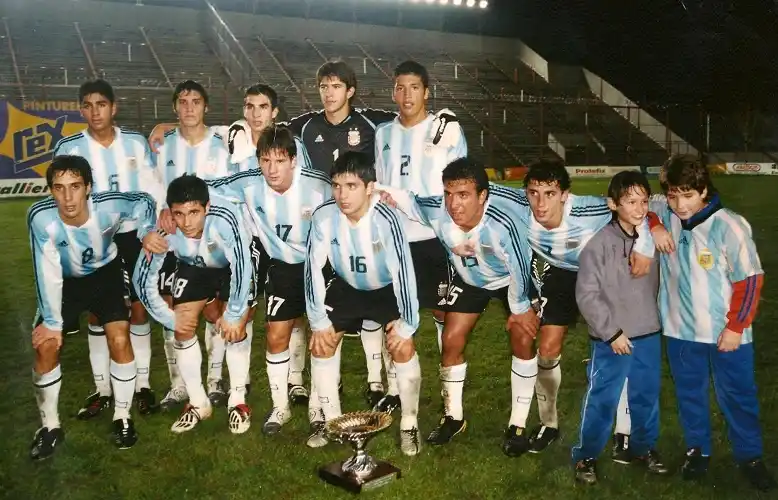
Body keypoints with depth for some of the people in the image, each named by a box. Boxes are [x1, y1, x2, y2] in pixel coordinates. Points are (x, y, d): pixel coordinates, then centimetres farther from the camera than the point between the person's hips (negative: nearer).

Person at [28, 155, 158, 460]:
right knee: (46, 346, -9)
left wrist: (148, 232, -24)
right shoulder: (41, 217, -33)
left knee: (120, 341, -13)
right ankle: (50, 426, 11)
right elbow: (47, 274, -24)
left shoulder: (108, 206, -33)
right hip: (65, 281, 0)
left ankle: (122, 417, 8)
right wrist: (52, 322, -19)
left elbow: (144, 202, -9)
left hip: (106, 273, 0)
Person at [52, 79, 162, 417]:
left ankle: (142, 384, 18)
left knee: (139, 309, 5)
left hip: (134, 235, 1)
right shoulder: (69, 148, -5)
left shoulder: (136, 143, -2)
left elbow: (151, 190, 3)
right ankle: (102, 389, 19)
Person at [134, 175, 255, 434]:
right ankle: (198, 403, 13)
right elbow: (143, 279, -19)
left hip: (233, 265, -3)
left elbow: (242, 266, -37)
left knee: (234, 328, -15)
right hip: (193, 267, 3)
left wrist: (233, 315, -31)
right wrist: (170, 318, -16)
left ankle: (237, 401, 4)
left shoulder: (224, 217, -43)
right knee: (183, 328, -5)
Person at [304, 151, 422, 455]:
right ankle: (331, 419, 17)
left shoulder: (385, 219, -35)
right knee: (321, 342, -1)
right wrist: (318, 320, -13)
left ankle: (409, 424, 3)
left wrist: (407, 324, -24)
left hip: (388, 289, -3)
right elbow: (314, 268, -16)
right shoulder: (323, 216, -25)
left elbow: (403, 270, -29)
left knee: (402, 347, -17)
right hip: (346, 287, 4)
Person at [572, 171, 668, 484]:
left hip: (650, 336, 5)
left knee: (647, 397, 19)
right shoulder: (600, 244, -16)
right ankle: (586, 455, 23)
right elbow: (587, 295, -14)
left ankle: (643, 448, 40)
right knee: (602, 400, 5)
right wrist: (612, 332, -13)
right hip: (612, 340, -5)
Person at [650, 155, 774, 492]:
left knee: (738, 396, 14)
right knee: (689, 394, 18)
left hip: (726, 332, -3)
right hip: (681, 329, 3)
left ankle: (750, 457, 33)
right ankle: (697, 450, 37)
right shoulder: (665, 214, -9)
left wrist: (736, 326, -10)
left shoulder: (729, 226, -19)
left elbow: (749, 279, -12)